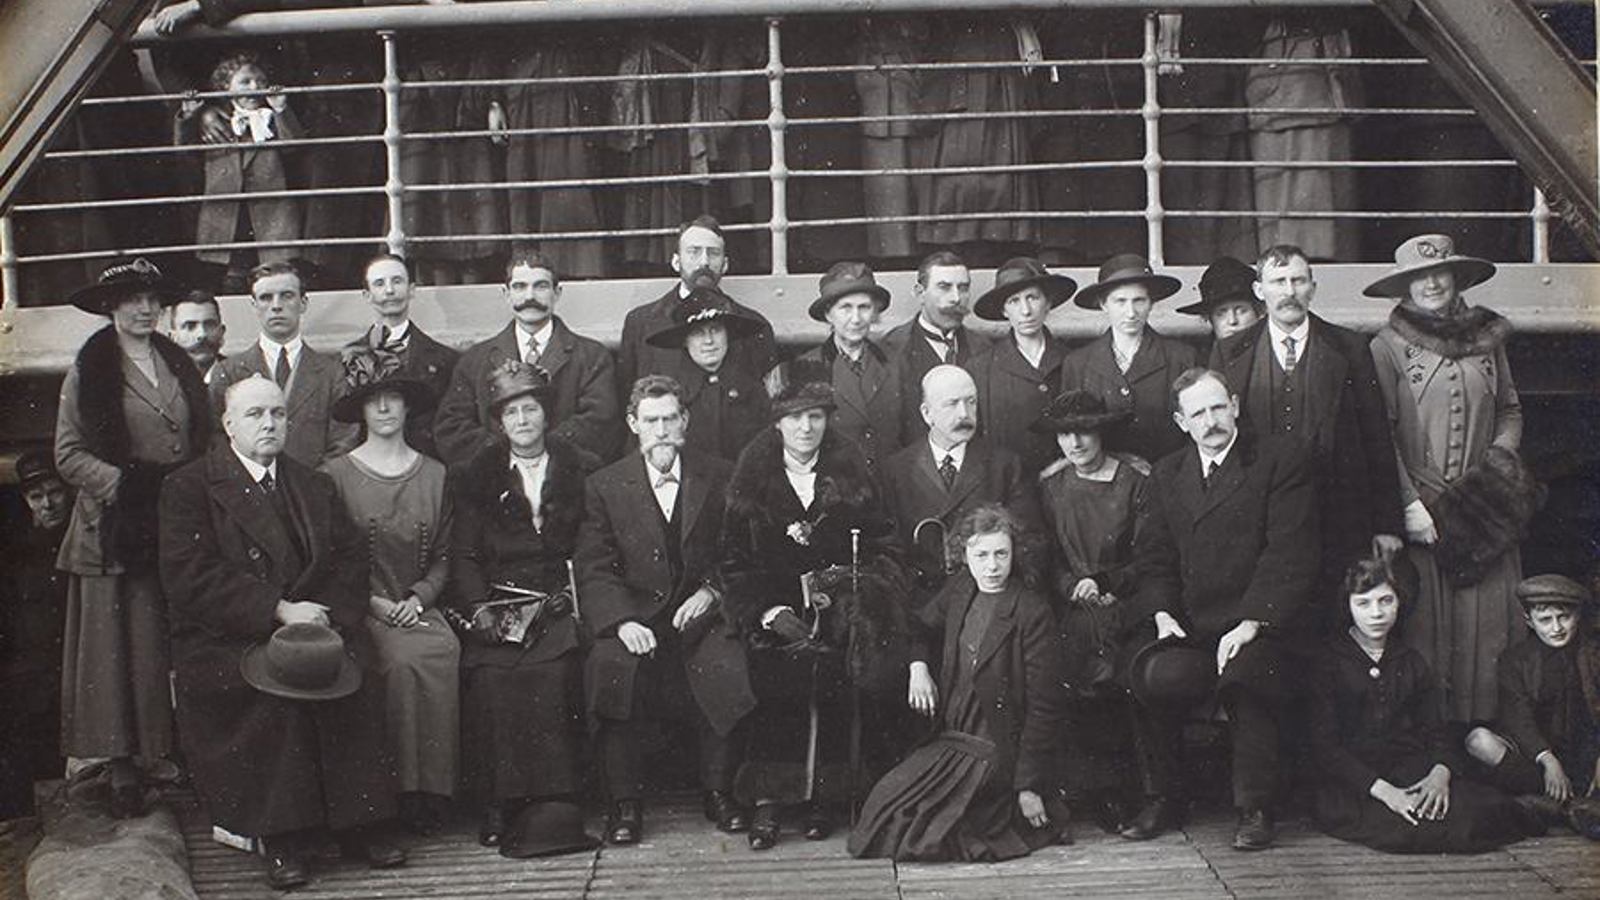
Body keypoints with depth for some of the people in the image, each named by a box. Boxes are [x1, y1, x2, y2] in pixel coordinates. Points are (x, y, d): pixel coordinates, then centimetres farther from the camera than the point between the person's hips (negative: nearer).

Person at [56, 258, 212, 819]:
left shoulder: (180, 366, 13)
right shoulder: (88, 372, 0)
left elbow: (204, 440, 18)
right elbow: (68, 455, -4)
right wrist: (123, 482, -17)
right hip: (117, 531, -3)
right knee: (121, 647, 0)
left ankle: (178, 750, 11)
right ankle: (121, 765, 6)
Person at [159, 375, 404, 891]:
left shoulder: (314, 487, 19)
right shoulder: (188, 488, 4)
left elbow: (348, 562, 11)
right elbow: (191, 578, -9)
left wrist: (327, 615, -11)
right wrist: (279, 610, -17)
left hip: (316, 627, 3)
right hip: (225, 638, -3)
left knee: (351, 668, -27)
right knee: (275, 679, -32)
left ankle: (361, 825, -19)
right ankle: (280, 838, -22)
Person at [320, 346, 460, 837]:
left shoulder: (435, 475, 11)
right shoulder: (334, 475, 3)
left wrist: (419, 597, -4)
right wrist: (371, 600, -9)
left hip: (419, 607, 2)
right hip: (360, 609, -2)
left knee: (444, 653, -28)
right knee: (405, 657, -31)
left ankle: (431, 789, -18)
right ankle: (399, 791, -19)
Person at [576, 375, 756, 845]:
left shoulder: (721, 478, 7)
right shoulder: (605, 486, 5)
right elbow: (593, 570, -1)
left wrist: (712, 591, -12)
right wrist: (623, 621, -17)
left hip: (701, 613, 0)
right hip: (634, 616, 0)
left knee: (727, 669, -28)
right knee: (610, 667, -29)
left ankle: (719, 791, -7)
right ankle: (624, 801, -15)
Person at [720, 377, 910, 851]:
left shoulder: (852, 476, 12)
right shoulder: (750, 480, 8)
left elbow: (883, 546, 12)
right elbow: (735, 562, 4)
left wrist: (856, 576, -6)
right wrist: (772, 611, -9)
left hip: (840, 603, 1)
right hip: (771, 604, -1)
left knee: (830, 665, -22)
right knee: (776, 665, -23)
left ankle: (821, 796, -12)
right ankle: (766, 799, -17)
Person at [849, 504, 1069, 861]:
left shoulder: (1032, 610, -14)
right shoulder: (960, 590, 5)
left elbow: (1043, 705, -14)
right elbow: (922, 626, 25)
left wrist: (1030, 786, -16)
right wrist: (918, 664, 2)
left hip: (998, 751, -7)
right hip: (950, 739, 7)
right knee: (880, 801, -2)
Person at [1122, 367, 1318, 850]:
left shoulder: (1282, 458, 2)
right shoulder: (1166, 474, 17)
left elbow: (1291, 554, -6)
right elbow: (1154, 559, 12)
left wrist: (1252, 623, -17)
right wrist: (1160, 614, -8)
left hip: (1252, 620, -4)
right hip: (1181, 621, 4)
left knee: (1246, 677, -33)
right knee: (1142, 674, -23)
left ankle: (1254, 807, -14)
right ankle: (1160, 799, -5)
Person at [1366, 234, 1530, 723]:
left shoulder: (1487, 338, 11)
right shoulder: (1387, 346, -2)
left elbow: (1510, 412, 19)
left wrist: (1500, 461, 0)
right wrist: (1410, 505, -11)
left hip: (1482, 509, 4)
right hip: (1419, 510, -3)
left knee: (1489, 624, 2)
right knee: (1422, 628, -2)